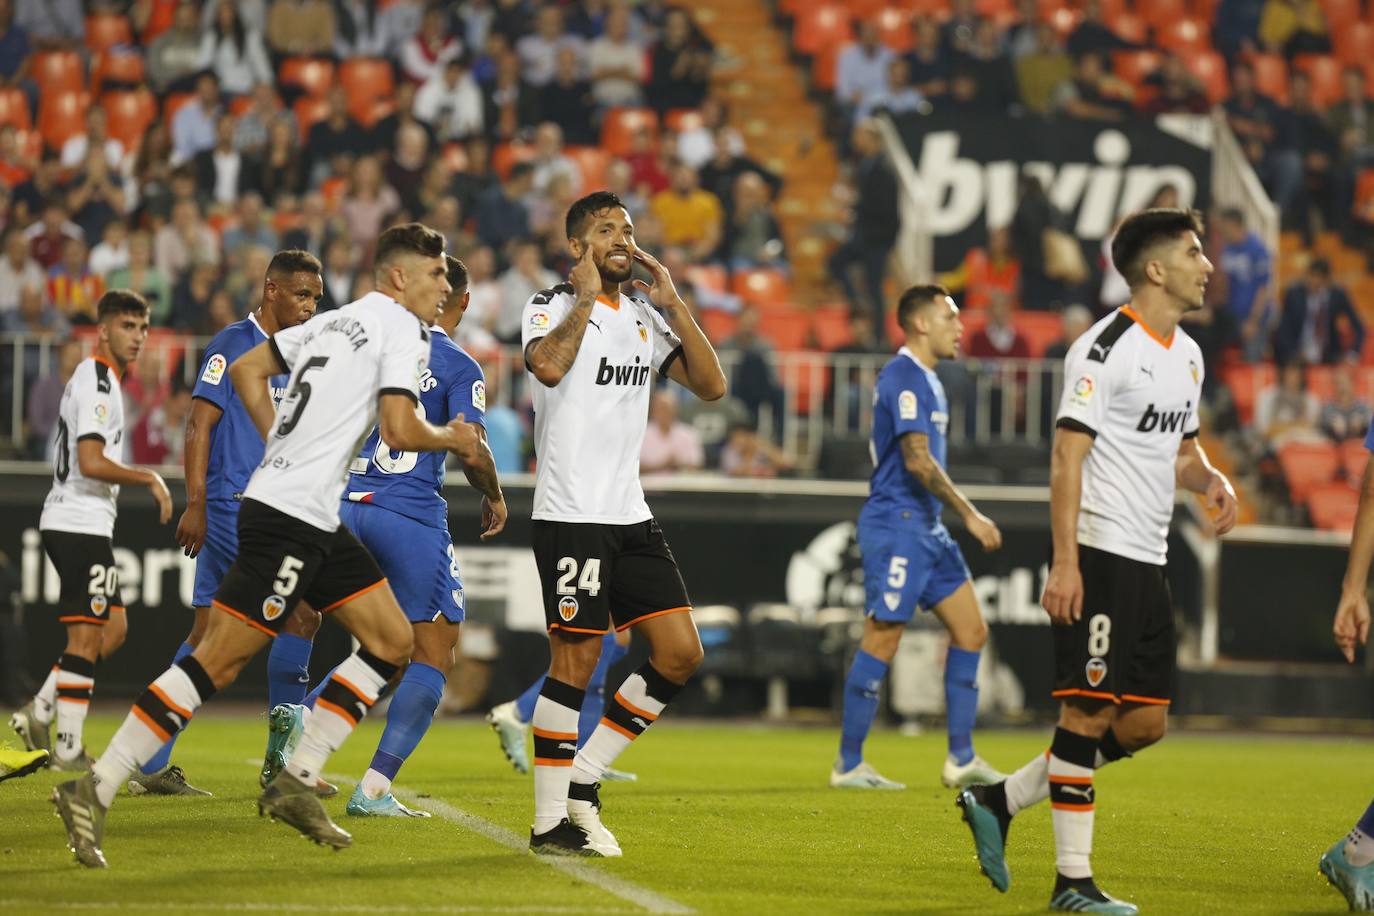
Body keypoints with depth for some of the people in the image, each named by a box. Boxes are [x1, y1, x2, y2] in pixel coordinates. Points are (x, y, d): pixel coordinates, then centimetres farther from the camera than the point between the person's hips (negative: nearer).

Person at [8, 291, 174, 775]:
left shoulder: (91, 378, 18)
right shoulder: (97, 382, -14)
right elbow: (91, 463, -23)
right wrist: (150, 479, -14)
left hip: (69, 521, 10)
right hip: (81, 524, -10)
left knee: (112, 629, 13)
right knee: (85, 636, -6)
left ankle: (39, 712, 11)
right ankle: (68, 748, -4)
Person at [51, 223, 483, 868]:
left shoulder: (336, 320, 19)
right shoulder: (402, 330, -7)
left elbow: (246, 370, 21)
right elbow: (399, 430, -17)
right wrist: (451, 439, 2)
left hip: (317, 522, 10)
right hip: (288, 517, -10)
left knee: (391, 642, 11)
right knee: (220, 660, -11)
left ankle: (295, 783, 9)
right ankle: (95, 790, -11)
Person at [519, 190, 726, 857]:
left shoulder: (645, 318, 16)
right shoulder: (551, 307, -3)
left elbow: (711, 385, 8)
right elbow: (549, 365, -25)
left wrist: (672, 303, 2)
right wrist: (585, 298, -14)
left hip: (631, 515, 7)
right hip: (570, 515, -7)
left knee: (680, 653, 1)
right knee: (578, 658, -8)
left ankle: (582, 778, 11)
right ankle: (551, 820, 0)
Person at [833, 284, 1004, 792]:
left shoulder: (925, 379, 17)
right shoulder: (903, 378, -14)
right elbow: (918, 460, -21)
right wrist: (970, 514, -19)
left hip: (925, 527, 10)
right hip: (896, 525, -10)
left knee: (971, 630, 6)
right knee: (882, 640, -6)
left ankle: (961, 758, 9)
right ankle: (848, 764, 0)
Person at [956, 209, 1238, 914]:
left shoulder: (1187, 354, 15)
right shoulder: (1106, 348, -11)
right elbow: (1067, 454, -15)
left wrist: (1210, 479, 3)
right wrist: (1064, 561, -21)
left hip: (1148, 563, 9)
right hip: (1100, 554, -9)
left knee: (1144, 724, 8)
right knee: (1090, 710, -6)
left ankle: (997, 803, 17)